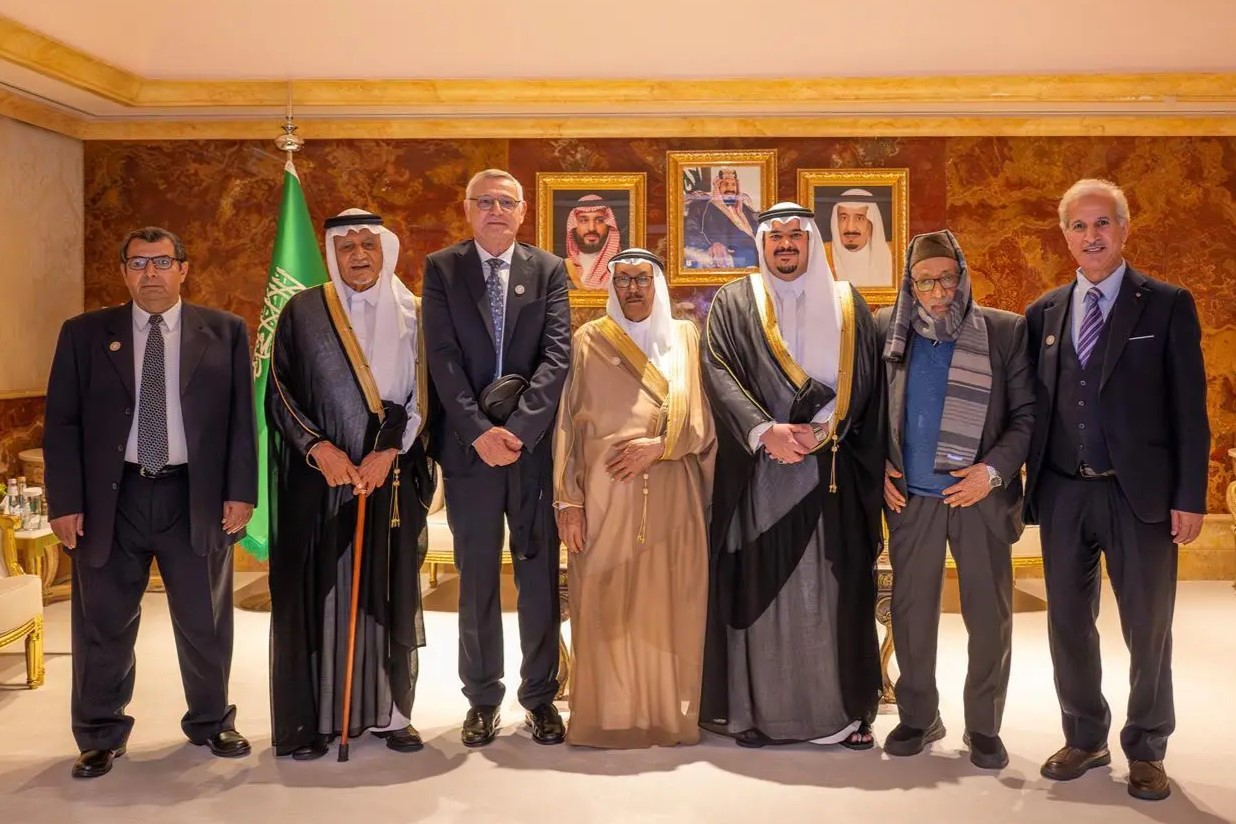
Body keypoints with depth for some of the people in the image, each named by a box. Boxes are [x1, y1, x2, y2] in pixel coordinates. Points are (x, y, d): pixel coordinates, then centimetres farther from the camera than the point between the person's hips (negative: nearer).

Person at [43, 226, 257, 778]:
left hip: (197, 496, 0)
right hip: (111, 497, 0)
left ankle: (211, 722, 30)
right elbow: (61, 424, 2)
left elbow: (241, 418, 2)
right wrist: (65, 503, -5)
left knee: (205, 622, 11)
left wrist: (240, 491, -5)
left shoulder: (225, 332, 3)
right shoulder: (84, 334, 4)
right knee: (104, 625, 9)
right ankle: (101, 736, 27)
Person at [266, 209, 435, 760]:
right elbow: (279, 393, 1)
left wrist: (388, 452, -10)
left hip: (390, 477, 1)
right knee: (315, 591, 1)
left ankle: (390, 710, 16)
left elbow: (421, 398, 2)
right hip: (317, 477, -1)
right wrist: (318, 447, -12)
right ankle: (311, 717, 9)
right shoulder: (302, 312, 4)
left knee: (389, 592, 6)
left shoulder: (411, 317, 7)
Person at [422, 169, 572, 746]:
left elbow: (558, 355, -4)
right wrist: (479, 431, -15)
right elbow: (442, 358, -4)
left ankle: (540, 695, 20)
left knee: (540, 575, 7)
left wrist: (518, 427, -16)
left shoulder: (549, 270, 5)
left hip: (535, 442, 0)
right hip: (469, 444, 0)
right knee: (476, 579, 8)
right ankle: (482, 698, 21)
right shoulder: (441, 268, 4)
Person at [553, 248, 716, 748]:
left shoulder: (685, 339, 10)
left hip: (671, 495, 1)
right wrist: (568, 499, -4)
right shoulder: (588, 341, 7)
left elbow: (702, 419, 6)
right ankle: (608, 715, 9)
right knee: (604, 605, -1)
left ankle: (669, 714, 13)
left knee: (667, 603, 1)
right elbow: (568, 424, 3)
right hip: (604, 494, -1)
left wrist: (658, 446, -11)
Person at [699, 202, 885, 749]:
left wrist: (821, 429, -12)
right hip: (757, 472, -1)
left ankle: (844, 707, 13)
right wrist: (765, 431, -19)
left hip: (831, 472, 2)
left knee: (833, 588, 4)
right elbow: (719, 375, -6)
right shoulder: (733, 304, 7)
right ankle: (756, 708, 9)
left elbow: (863, 382, 4)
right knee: (759, 588, 1)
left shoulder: (847, 305, 12)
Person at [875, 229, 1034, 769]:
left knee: (989, 616, 5)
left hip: (981, 496, -1)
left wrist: (994, 469, -13)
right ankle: (918, 717, 25)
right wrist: (877, 468, 0)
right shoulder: (887, 330, 5)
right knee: (911, 612, 8)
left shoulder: (1006, 331, -1)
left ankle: (983, 727, 22)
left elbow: (1027, 414, -1)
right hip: (911, 497, 2)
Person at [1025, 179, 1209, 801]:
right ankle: (1084, 739, 30)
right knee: (1068, 622, 12)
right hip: (1062, 493, 3)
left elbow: (1189, 407, -4)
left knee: (1147, 628, 7)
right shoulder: (1044, 313, 8)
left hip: (1139, 493, -3)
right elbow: (1033, 405, 8)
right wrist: (1024, 484, 2)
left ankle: (1145, 750, 26)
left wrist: (1190, 497, -8)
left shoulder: (1167, 305, -2)